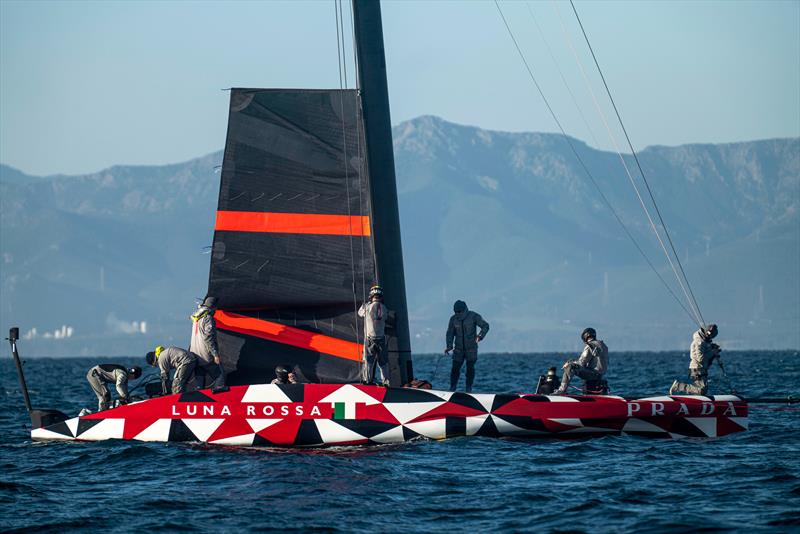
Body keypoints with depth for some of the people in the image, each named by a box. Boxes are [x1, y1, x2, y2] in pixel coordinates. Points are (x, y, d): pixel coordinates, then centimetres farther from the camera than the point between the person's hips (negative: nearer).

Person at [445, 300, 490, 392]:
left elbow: (485, 326, -7)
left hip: (471, 348, -2)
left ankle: (469, 387, 8)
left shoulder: (473, 316, -6)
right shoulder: (453, 319, 2)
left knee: (470, 367, -4)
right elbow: (450, 333, 7)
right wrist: (449, 346, -7)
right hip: (458, 348, 2)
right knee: (455, 368, -2)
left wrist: (480, 335, -25)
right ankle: (452, 388, 11)